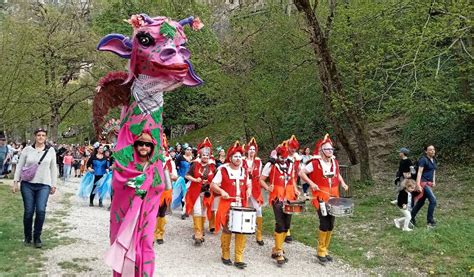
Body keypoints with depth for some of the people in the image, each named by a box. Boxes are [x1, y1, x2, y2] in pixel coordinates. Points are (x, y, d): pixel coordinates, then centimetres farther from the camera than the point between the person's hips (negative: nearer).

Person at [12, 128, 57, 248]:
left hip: (44, 185, 0)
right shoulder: (27, 149, 1)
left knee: (41, 211, -11)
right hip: (27, 184, 0)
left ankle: (37, 237, 7)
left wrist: (53, 184, 7)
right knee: (28, 212, 1)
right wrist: (15, 182, 1)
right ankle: (27, 237, 21)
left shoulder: (51, 150, 3)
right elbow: (19, 166, 6)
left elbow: (53, 168, 7)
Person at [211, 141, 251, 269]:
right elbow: (213, 185, -4)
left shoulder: (244, 171, 11)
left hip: (242, 206, 4)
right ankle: (225, 255, 23)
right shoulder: (223, 170, -5)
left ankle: (239, 259, 8)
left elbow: (248, 184, 24)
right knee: (227, 231, 5)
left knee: (242, 231, 0)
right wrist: (221, 191, -22)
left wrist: (249, 189, 1)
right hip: (227, 206, -4)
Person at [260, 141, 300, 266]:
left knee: (287, 225, 9)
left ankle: (276, 249, 25)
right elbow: (261, 180, -1)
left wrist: (295, 189, 9)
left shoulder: (290, 164, 11)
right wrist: (268, 188, -17)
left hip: (289, 198, 6)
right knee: (280, 225, -11)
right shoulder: (271, 164, -5)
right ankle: (279, 253, 1)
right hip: (277, 198, -6)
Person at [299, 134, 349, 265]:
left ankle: (325, 250, 24)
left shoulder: (335, 162, 7)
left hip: (333, 196, 6)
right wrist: (311, 183, -17)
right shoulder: (315, 163, -11)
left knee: (331, 224, 9)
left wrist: (342, 183, 7)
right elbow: (301, 173, -7)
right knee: (325, 224, -11)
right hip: (321, 196, -6)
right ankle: (321, 252, 5)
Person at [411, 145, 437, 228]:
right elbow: (419, 172, -19)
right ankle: (430, 221, -5)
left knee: (421, 202, 13)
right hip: (423, 183, -8)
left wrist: (434, 181, 13)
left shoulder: (434, 160, 11)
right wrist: (418, 185, -24)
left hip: (429, 183, 8)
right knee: (433, 200, -14)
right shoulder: (423, 160, -14)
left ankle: (411, 217, 26)